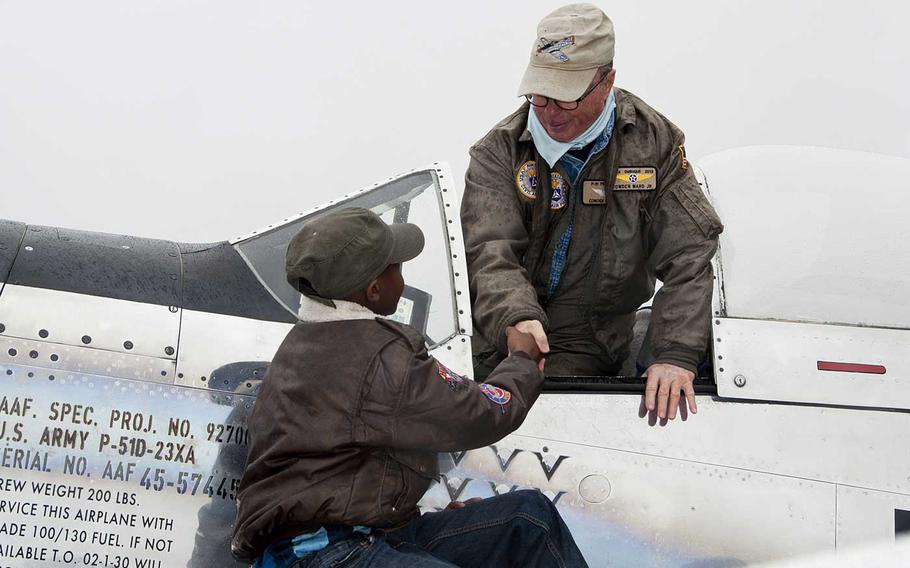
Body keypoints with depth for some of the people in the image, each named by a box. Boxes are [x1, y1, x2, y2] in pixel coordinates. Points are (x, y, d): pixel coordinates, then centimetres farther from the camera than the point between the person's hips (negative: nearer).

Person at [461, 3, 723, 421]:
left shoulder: (654, 141, 1)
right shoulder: (499, 151, 0)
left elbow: (688, 256, -5)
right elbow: (489, 252, -13)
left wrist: (675, 355, -19)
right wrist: (517, 317, -36)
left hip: (582, 345, -1)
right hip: (495, 335, 1)